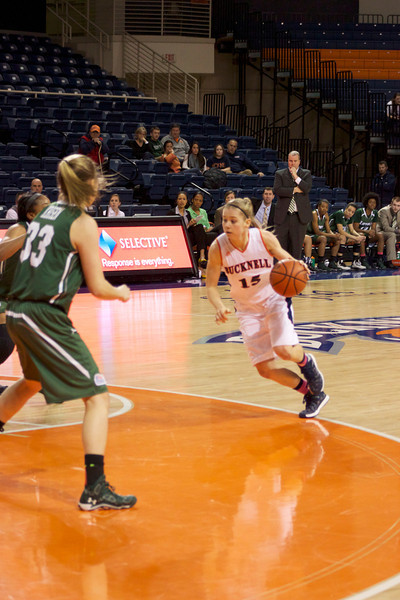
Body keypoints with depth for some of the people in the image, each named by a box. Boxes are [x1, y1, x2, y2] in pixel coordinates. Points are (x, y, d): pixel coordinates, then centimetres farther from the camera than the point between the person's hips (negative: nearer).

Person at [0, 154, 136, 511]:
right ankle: (95, 489, -14)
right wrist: (120, 293, 12)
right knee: (98, 397, -6)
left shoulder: (46, 214, 12)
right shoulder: (83, 223, -9)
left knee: (33, 381, 35)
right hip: (46, 318, -9)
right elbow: (98, 287, -8)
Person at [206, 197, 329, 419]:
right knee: (265, 369, -4)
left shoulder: (264, 238, -19)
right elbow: (211, 285, -8)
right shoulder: (218, 247, -18)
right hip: (248, 309, 2)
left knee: (284, 350, -25)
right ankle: (312, 394, 18)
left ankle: (306, 361, 14)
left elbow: (284, 257, 0)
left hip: (274, 299, -2)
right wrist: (219, 307, -28)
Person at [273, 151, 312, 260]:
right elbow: (276, 190, -8)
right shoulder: (280, 174, 8)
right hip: (283, 216, -1)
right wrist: (294, 190, -9)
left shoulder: (306, 174, 11)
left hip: (300, 216, 1)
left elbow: (307, 188, -6)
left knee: (297, 246, 4)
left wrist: (296, 176, -9)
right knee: (280, 244, -4)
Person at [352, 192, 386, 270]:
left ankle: (379, 260, -26)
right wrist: (367, 231, -28)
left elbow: (373, 228, 2)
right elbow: (355, 229, -14)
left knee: (380, 235, -24)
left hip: (368, 235, 5)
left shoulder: (375, 213, 4)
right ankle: (364, 260, -34)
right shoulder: (359, 212, -12)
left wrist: (373, 232, -24)